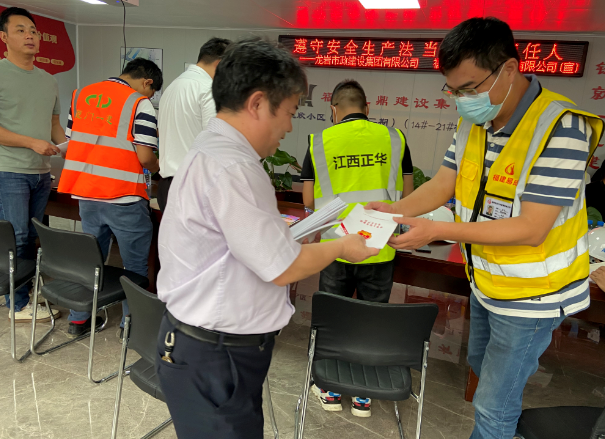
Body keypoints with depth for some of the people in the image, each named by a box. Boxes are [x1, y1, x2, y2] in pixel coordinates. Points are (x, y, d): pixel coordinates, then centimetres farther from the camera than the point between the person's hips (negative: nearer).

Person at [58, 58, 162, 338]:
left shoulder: (81, 94, 11)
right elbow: (145, 157, -15)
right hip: (123, 197, -6)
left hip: (85, 192, 6)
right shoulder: (140, 104, -8)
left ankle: (79, 320, 29)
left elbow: (72, 138, 14)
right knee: (135, 264, 9)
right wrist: (157, 169, 6)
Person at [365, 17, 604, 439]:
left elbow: (531, 229, -29)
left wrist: (439, 231, -32)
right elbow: (442, 184, 1)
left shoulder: (560, 127, -26)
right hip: (486, 282, 8)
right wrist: (392, 211, -17)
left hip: (530, 293, -7)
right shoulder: (474, 121, -2)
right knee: (483, 365, 29)